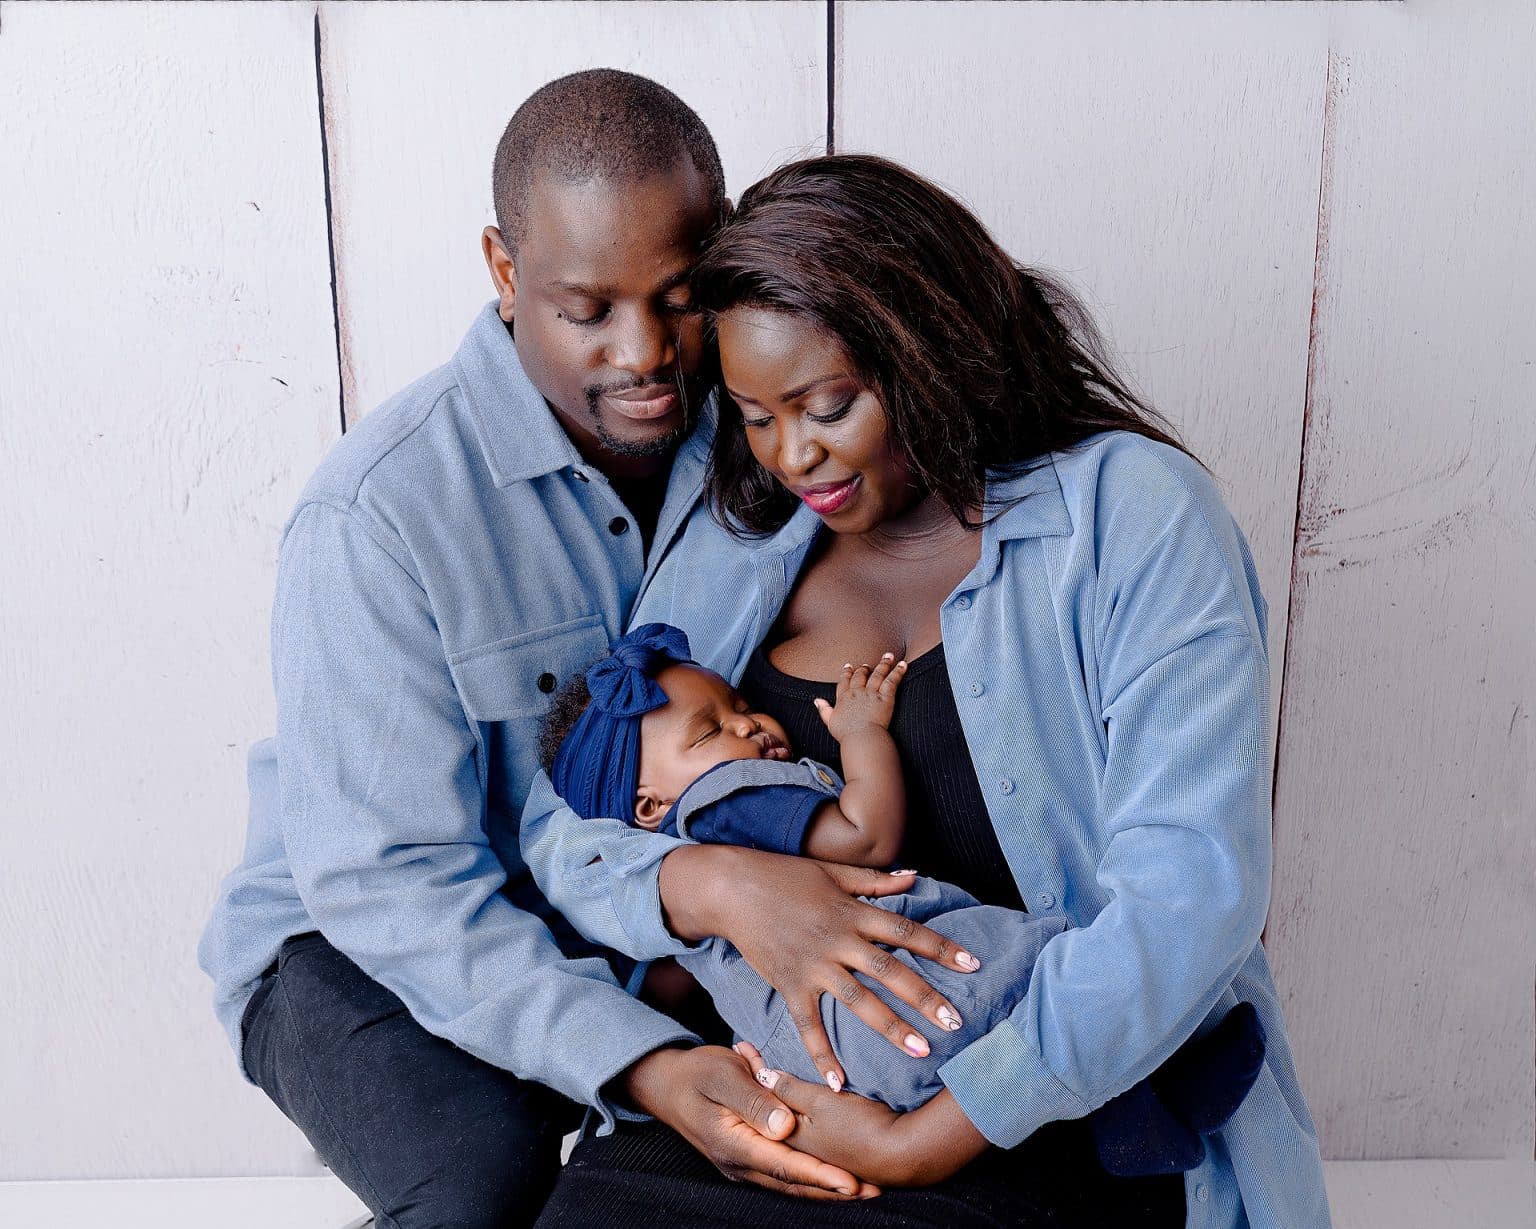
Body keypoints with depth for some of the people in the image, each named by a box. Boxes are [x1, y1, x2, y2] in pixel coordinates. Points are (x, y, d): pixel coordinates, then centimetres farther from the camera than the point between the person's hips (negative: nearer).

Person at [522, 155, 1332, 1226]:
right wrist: (712, 885, -18)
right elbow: (558, 824, 5)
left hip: (1078, 1111, -3)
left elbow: (1193, 884, -15)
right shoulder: (736, 547, 8)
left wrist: (923, 1143, -20)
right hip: (797, 1080, 4)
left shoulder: (1131, 509, -6)